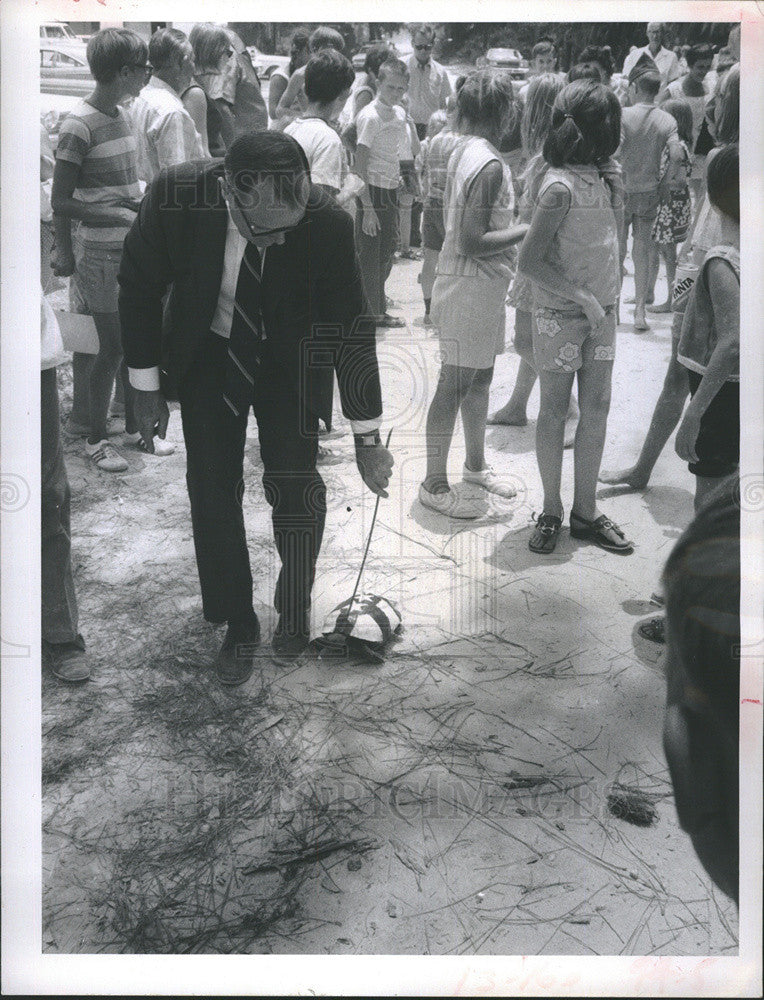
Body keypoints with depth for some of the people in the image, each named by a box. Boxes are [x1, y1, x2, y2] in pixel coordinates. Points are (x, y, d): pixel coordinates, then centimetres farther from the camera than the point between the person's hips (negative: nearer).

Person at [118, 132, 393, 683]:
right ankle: (239, 626, 18)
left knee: (294, 483, -6)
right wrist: (148, 387, -5)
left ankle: (295, 610, 20)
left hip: (291, 360, -1)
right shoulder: (175, 197, -27)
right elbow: (140, 287, -9)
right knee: (213, 491, 0)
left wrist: (367, 437, -15)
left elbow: (352, 328, -18)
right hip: (207, 356, 1)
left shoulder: (328, 222, -29)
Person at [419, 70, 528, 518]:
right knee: (456, 383, -2)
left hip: (480, 284, 10)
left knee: (480, 377, 20)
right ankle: (435, 485, 10)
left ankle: (476, 465, 35)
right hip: (471, 285, -10)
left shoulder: (466, 150, 9)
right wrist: (529, 230, -19)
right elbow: (471, 242, -26)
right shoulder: (490, 165, -21)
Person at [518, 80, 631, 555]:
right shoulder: (561, 185, -18)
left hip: (601, 312, 7)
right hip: (560, 315, -7)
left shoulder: (603, 176, 5)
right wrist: (583, 298, -18)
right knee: (555, 411, 5)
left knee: (597, 410, 9)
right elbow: (530, 260, -19)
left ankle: (586, 511, 20)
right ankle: (552, 511, 19)